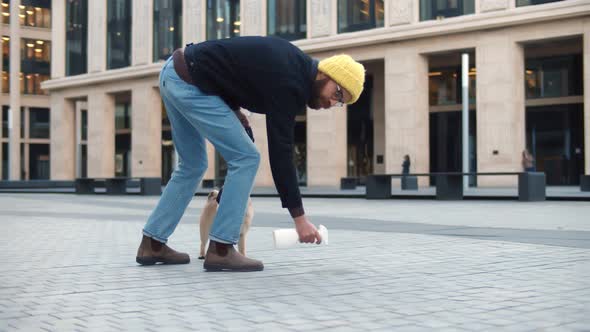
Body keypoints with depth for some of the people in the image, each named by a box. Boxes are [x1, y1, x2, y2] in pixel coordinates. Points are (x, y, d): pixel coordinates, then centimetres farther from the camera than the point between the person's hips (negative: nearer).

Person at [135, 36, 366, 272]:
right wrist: (299, 217, -17)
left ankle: (152, 244, 22)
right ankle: (220, 250, -5)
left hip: (175, 71, 10)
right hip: (189, 84, -10)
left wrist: (232, 109, 9)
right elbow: (280, 152, -19)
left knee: (193, 165, 18)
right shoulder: (288, 83, -18)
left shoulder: (295, 63, 10)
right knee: (245, 158, -7)